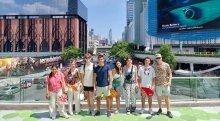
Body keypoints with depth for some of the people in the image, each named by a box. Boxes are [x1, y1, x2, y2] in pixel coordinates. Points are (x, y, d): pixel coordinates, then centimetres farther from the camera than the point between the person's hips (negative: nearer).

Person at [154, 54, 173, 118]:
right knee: (159, 97, 10)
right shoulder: (155, 66, 5)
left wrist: (169, 81, -10)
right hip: (158, 84, 2)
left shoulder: (166, 65, 0)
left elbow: (170, 73, 2)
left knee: (167, 97, 1)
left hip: (165, 84, -2)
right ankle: (160, 109, 26)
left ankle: (168, 111, 8)